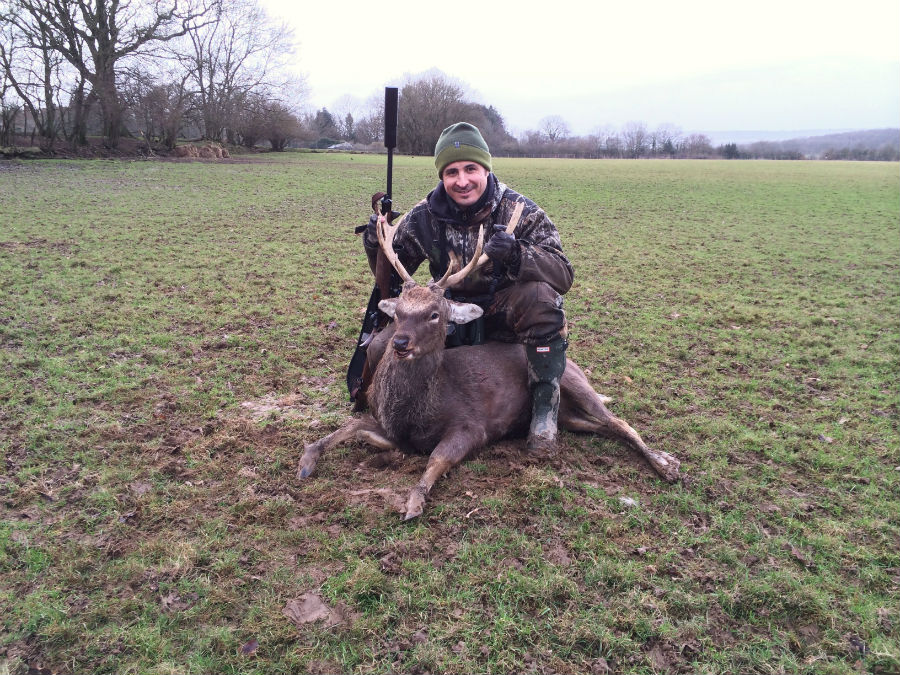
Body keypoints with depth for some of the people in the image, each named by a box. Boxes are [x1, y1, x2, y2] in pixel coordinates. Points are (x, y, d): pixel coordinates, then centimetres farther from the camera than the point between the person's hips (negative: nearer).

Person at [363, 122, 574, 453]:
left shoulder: (520, 211, -16)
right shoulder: (425, 216, -8)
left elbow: (563, 275, -26)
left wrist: (517, 254, -46)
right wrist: (377, 247, -22)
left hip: (504, 313, -2)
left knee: (540, 295, -34)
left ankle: (545, 404, -19)